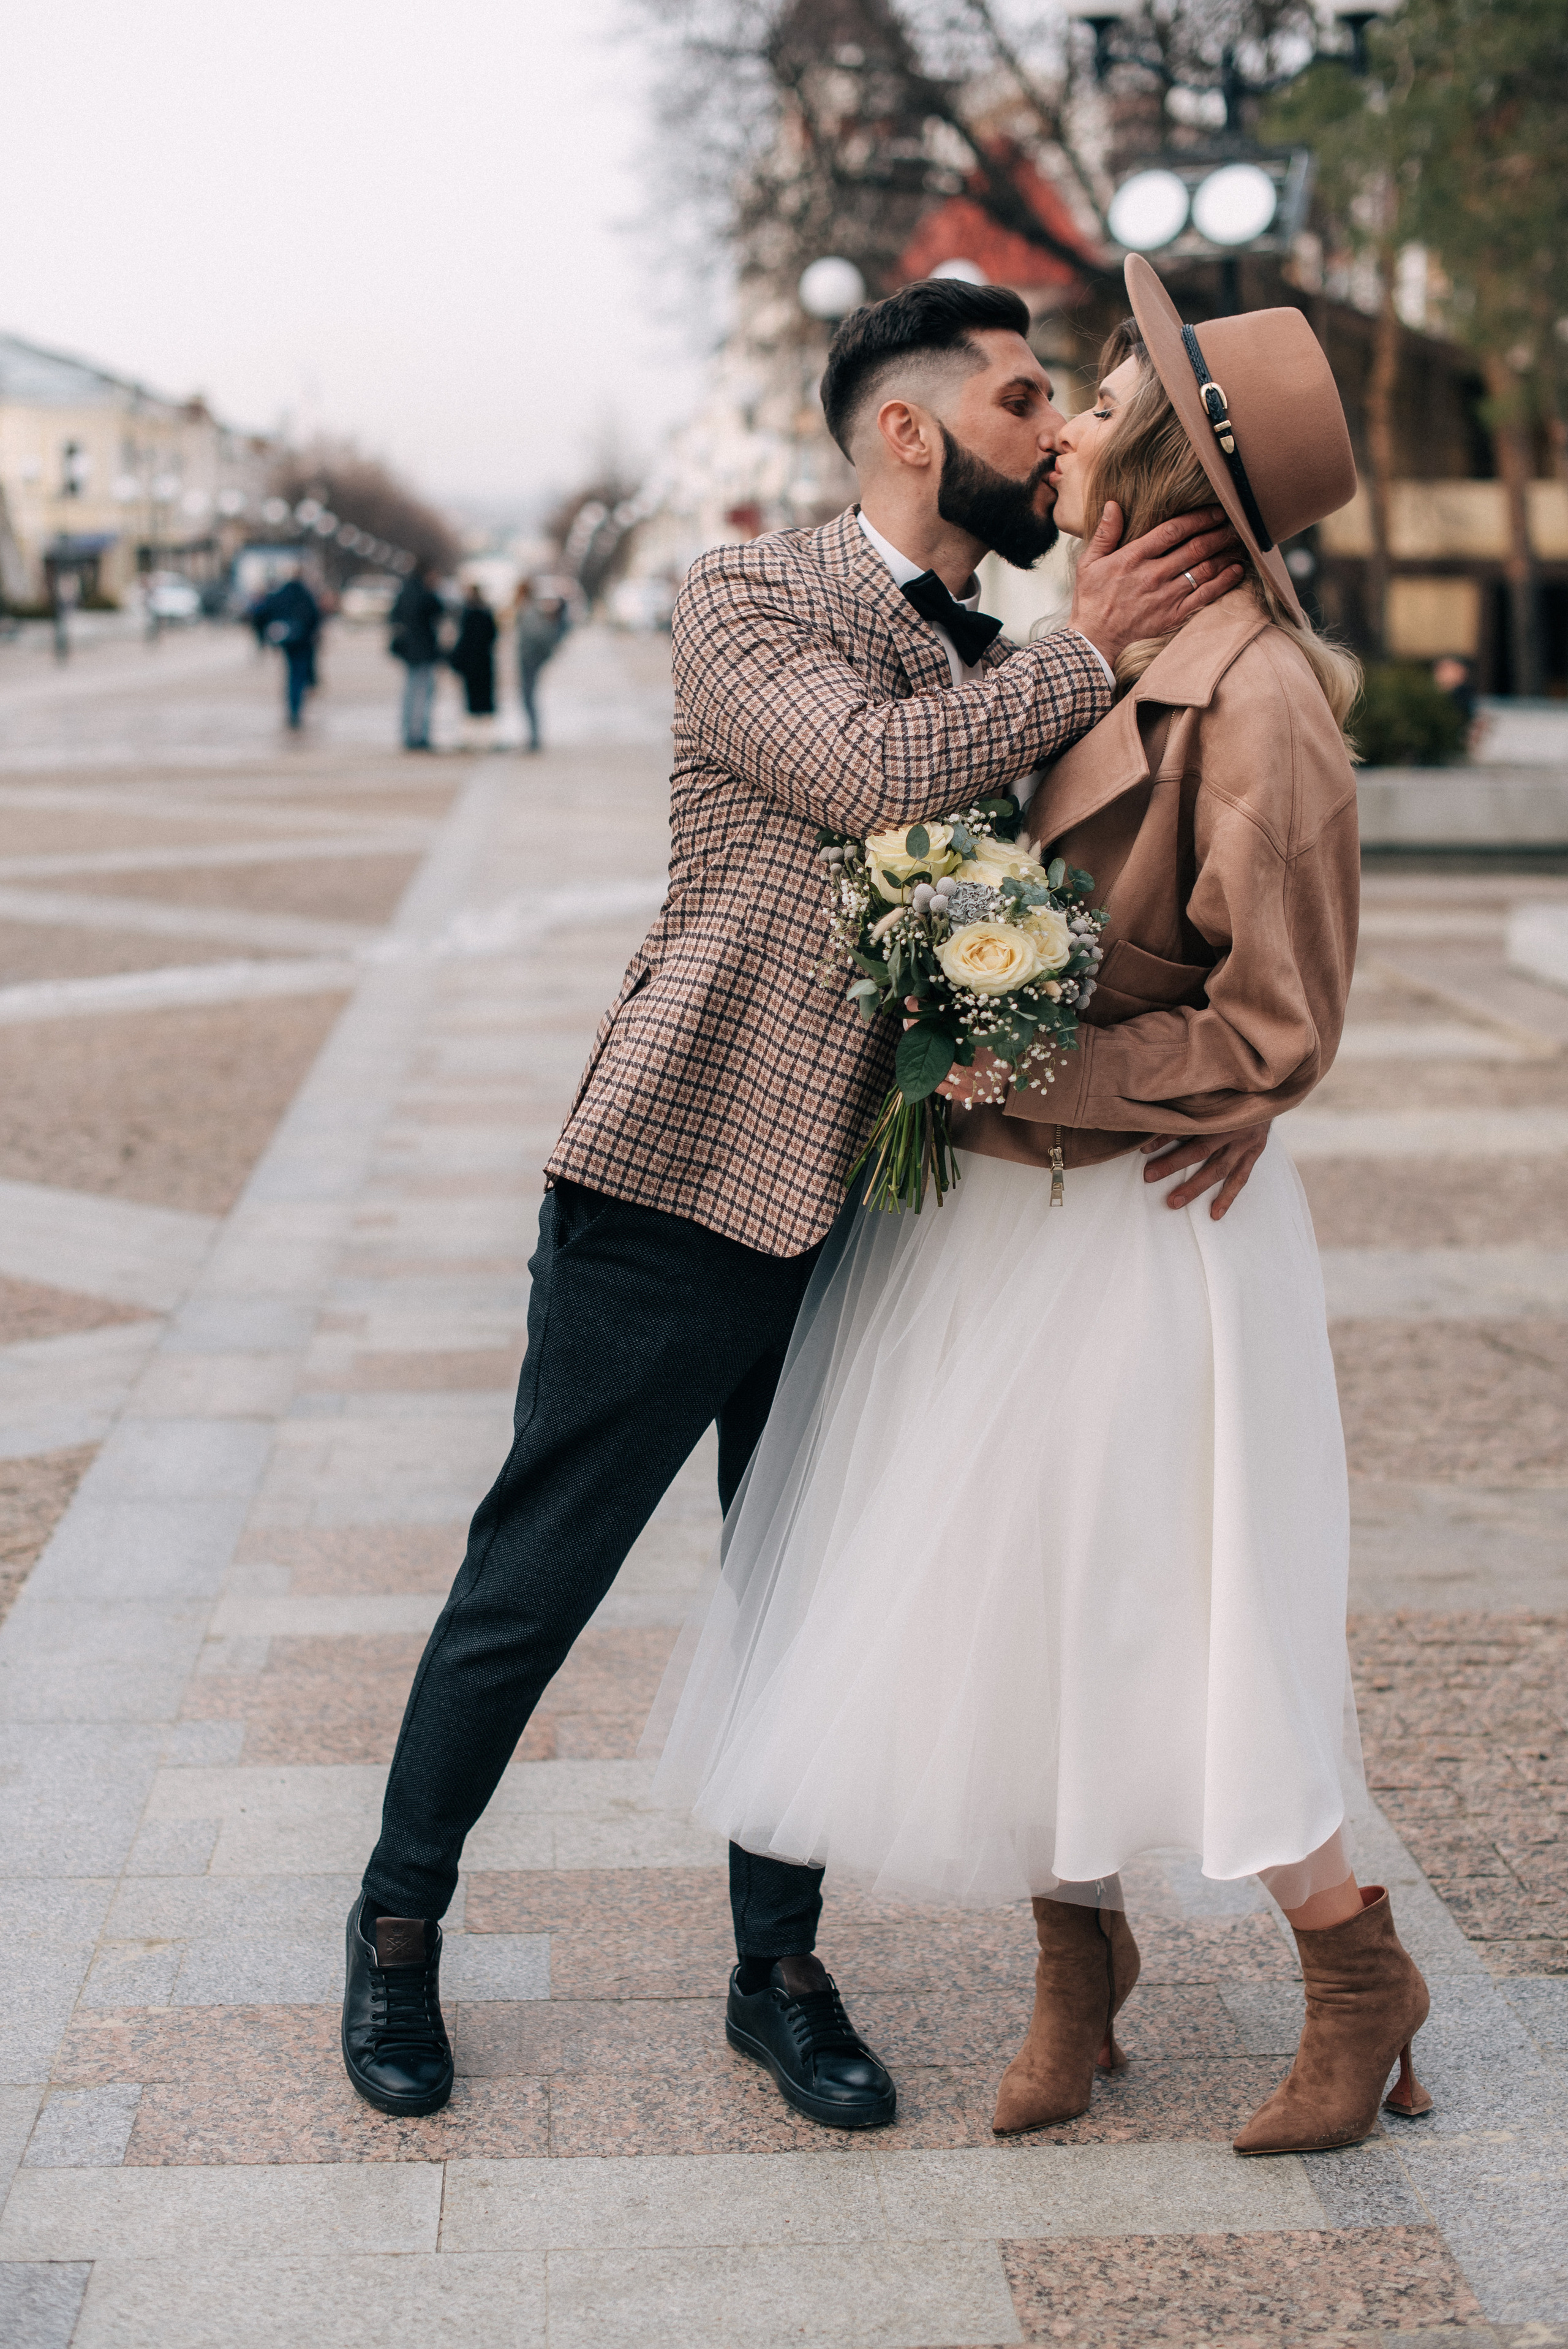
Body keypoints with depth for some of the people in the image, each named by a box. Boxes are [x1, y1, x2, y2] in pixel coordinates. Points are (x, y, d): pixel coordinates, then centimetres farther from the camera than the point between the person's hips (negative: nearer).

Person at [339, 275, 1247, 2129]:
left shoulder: (1001, 668, 13)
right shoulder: (747, 599, -7)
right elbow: (872, 769, -25)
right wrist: (1089, 654, -14)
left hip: (861, 1215, 6)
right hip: (681, 1191, -6)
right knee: (532, 1579, 5)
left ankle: (780, 1967, 28)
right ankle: (400, 1919, 25)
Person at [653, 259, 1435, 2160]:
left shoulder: (1257, 697, -21)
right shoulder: (1098, 649, 4)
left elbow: (1274, 1036, -21)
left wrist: (1029, 1076, -19)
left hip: (1133, 1233, -8)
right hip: (998, 1210, 8)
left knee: (1150, 1635, 3)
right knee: (998, 1601, 15)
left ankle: (1357, 1975, 25)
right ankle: (1075, 1961, 34)